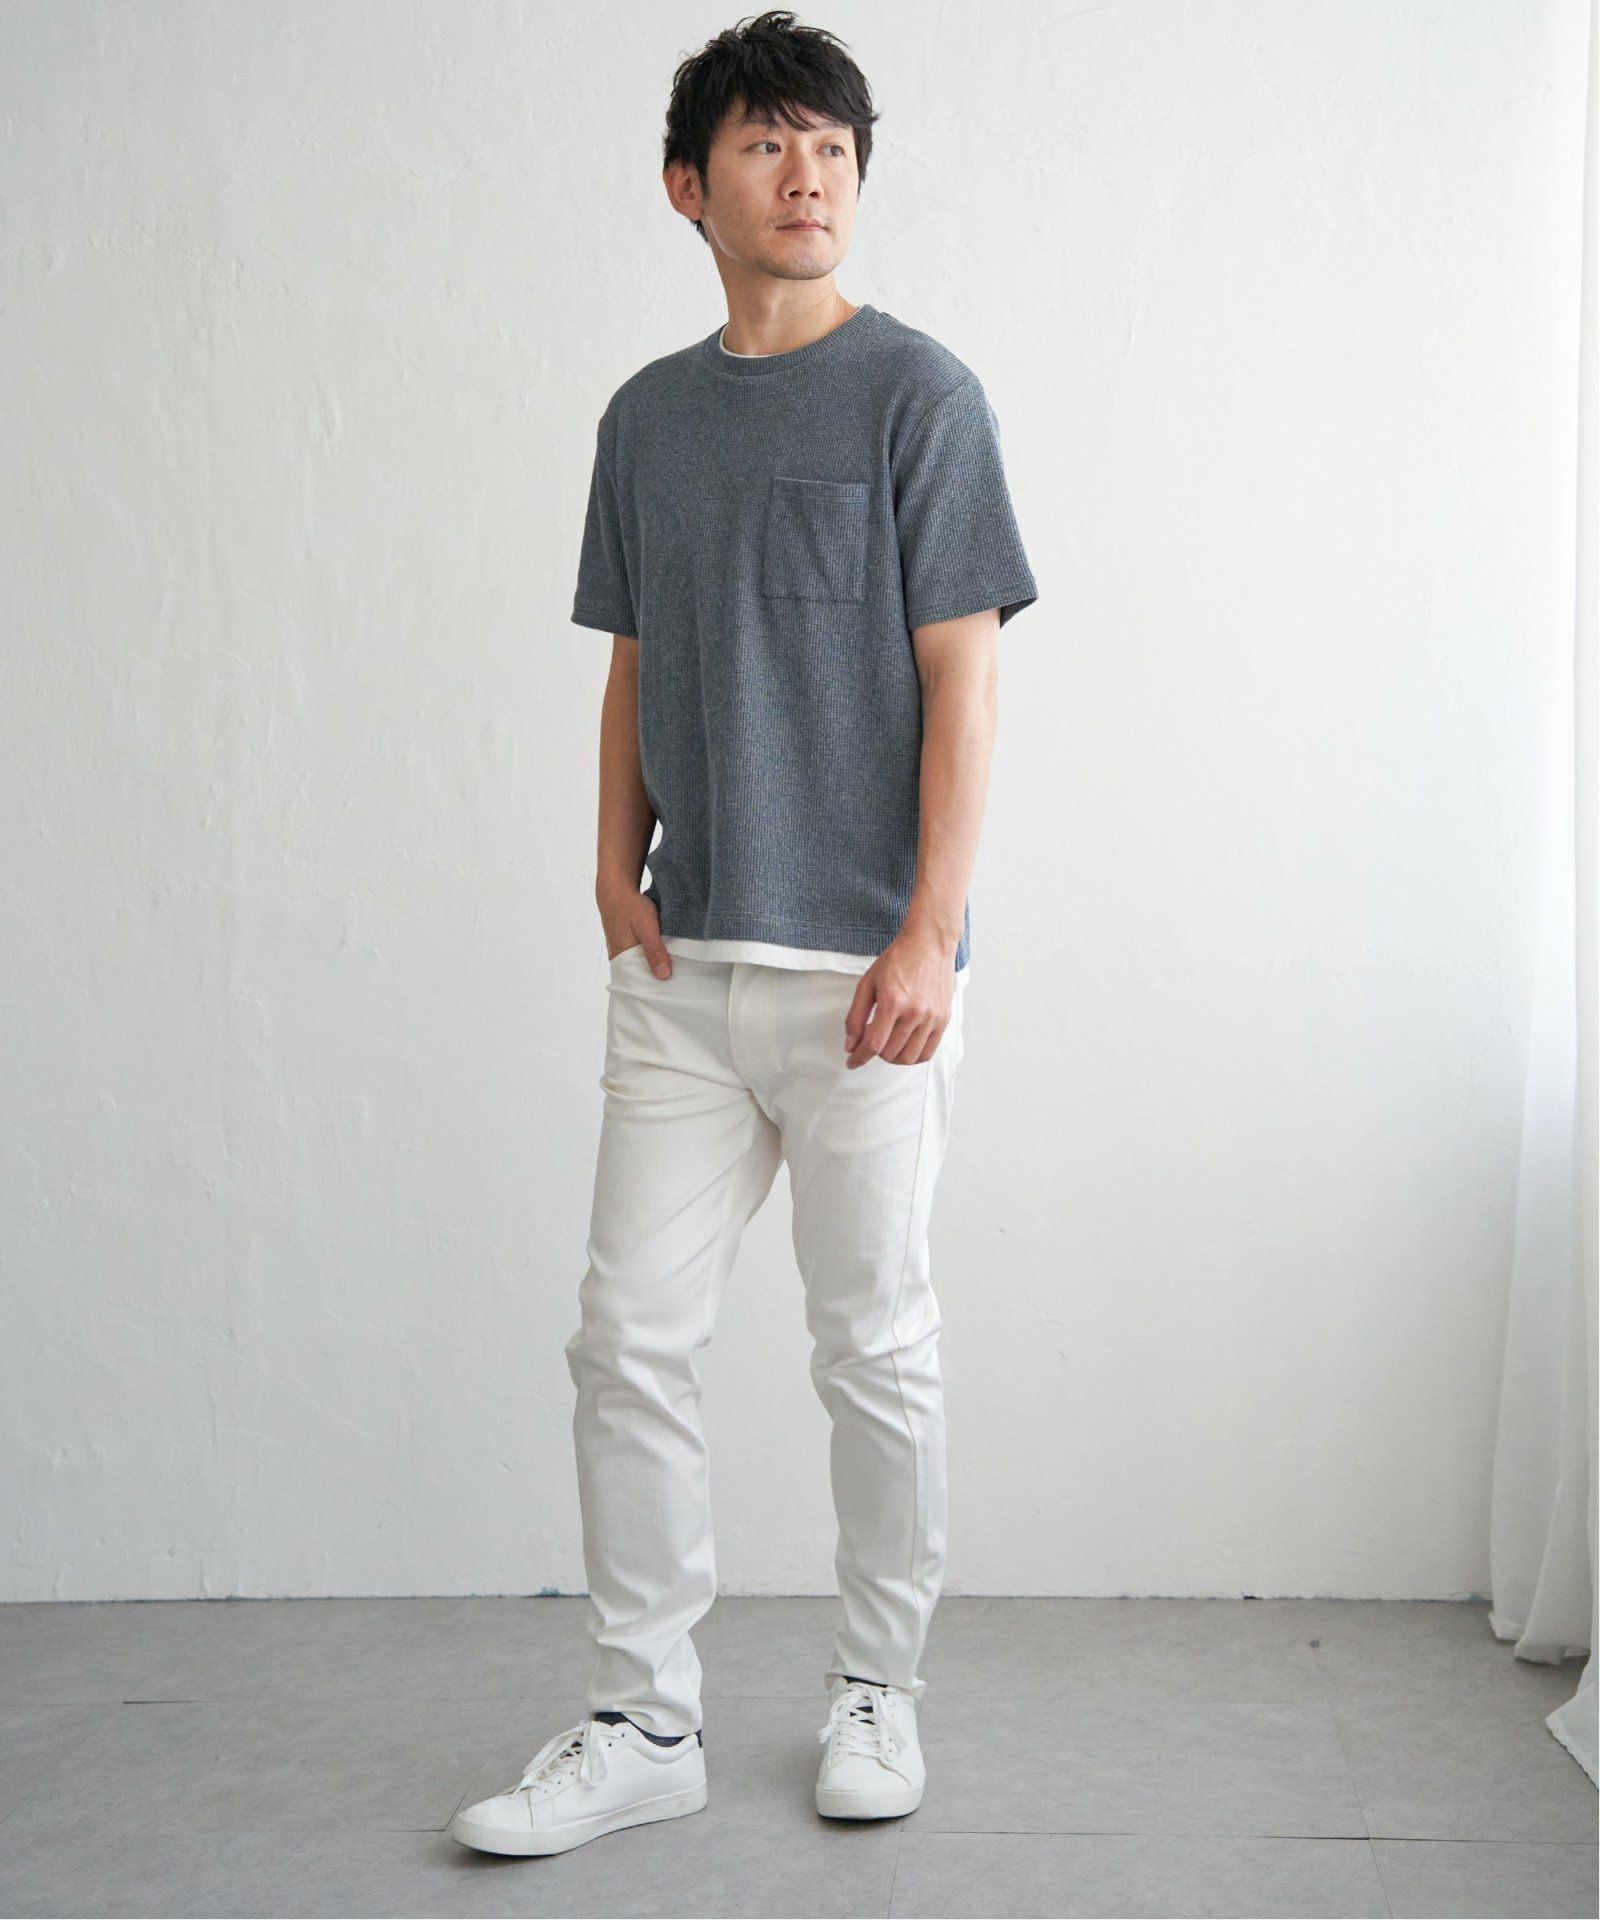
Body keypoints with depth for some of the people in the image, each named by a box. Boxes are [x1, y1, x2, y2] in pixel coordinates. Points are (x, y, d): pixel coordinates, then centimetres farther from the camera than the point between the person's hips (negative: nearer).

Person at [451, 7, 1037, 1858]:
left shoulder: (916, 392, -3)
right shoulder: (647, 416, 13)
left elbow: (962, 678, -7)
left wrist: (931, 931, -13)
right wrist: (616, 864, 3)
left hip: (861, 963, -4)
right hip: (682, 962, 5)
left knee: (873, 1346, 5)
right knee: (629, 1337, 3)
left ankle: (877, 1689, 25)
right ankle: (643, 1721, 16)